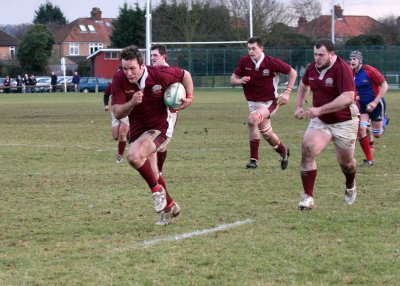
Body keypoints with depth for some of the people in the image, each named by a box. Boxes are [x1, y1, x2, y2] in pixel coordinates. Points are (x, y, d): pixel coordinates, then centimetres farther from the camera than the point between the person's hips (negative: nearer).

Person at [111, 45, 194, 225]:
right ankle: (170, 207, 39)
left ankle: (157, 189, -7)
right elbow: (117, 113, -18)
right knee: (152, 175, 16)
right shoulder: (119, 80, -16)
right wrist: (132, 103, -35)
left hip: (159, 127, -5)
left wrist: (189, 97, -10)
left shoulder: (160, 75, -21)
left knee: (134, 156, -30)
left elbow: (185, 75, -1)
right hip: (138, 130, 5)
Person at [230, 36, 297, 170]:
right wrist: (240, 81, -23)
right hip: (253, 102, 5)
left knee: (252, 120, -30)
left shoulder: (272, 63, -16)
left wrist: (287, 93, -10)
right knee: (267, 134, 12)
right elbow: (233, 79, 1)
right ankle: (283, 151, 43)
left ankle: (254, 158, -22)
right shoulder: (244, 61, -6)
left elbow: (292, 72, -4)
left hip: (269, 102, -5)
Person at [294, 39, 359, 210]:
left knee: (345, 161, 9)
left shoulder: (342, 69, -22)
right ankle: (308, 197, -16)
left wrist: (320, 109, -34)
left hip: (344, 122, -4)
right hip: (319, 121, 4)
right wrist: (299, 107, 8)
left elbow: (348, 97, -32)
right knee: (308, 150, -19)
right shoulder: (312, 68, 0)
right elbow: (303, 85, 23)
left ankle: (350, 186, 46)